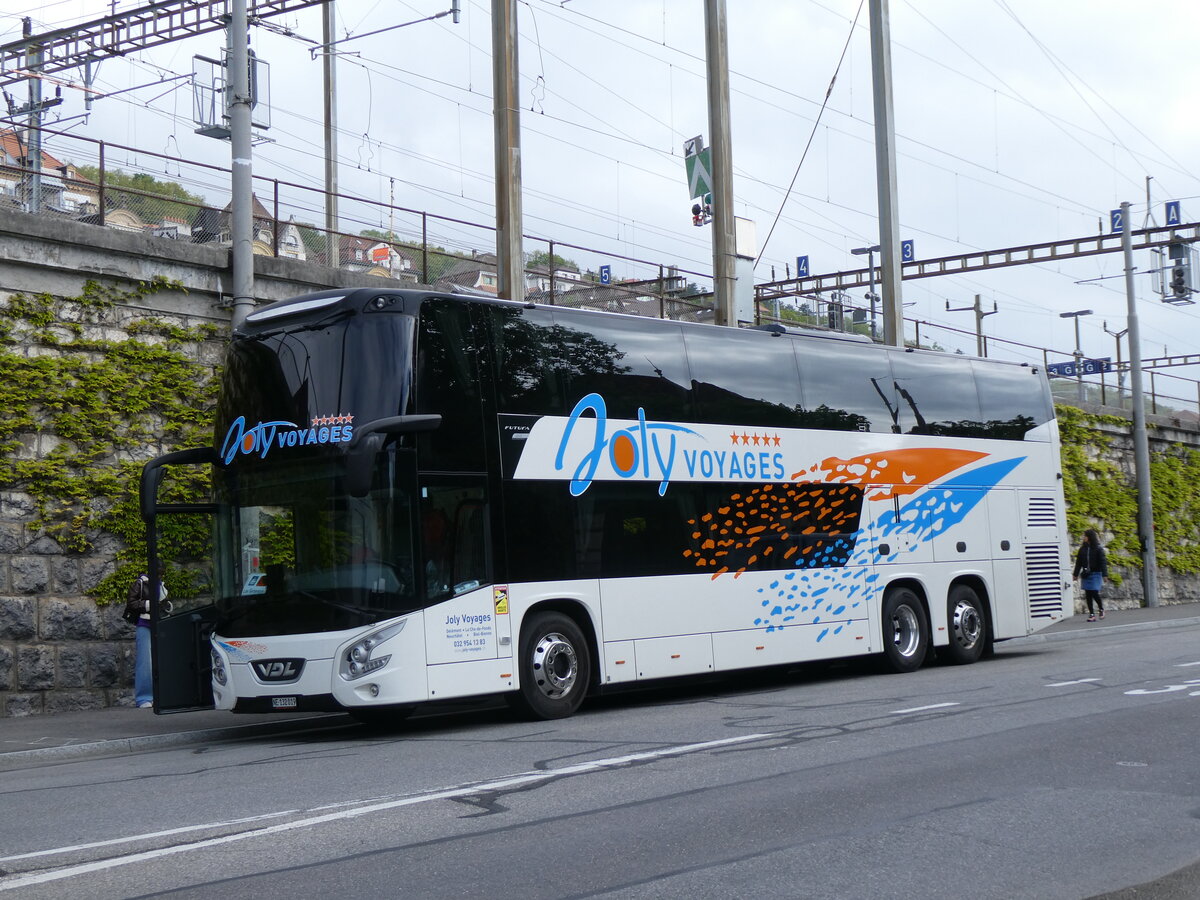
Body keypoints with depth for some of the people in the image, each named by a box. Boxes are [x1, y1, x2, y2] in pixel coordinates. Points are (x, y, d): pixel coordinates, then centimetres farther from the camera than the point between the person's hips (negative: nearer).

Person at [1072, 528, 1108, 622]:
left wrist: (1104, 575, -11)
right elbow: (1078, 562, 13)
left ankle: (1101, 609, 17)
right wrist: (1075, 574, 10)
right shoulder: (1082, 549, 9)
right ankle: (1091, 614, 7)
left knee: (1095, 593, -9)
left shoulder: (1098, 549, -4)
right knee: (1088, 595, 3)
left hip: (1095, 574, -5)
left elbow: (1103, 562, -5)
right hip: (1086, 575, 5)